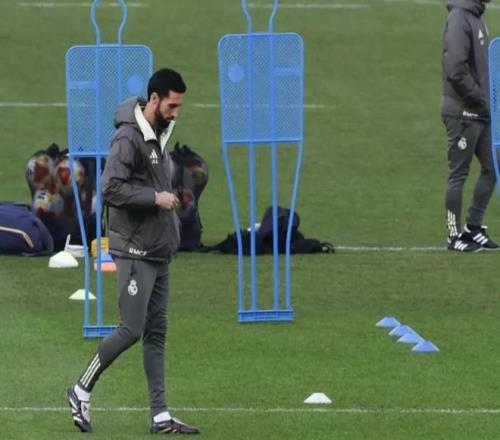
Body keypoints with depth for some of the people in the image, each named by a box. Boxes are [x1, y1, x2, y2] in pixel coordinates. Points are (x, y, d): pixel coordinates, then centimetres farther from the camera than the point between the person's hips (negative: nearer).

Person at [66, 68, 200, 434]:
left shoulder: (159, 134, 12)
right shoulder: (129, 137, -16)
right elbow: (111, 188, -24)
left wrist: (171, 200, 11)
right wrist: (156, 198, -20)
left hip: (160, 252, 9)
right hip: (135, 251, -9)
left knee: (157, 333, 7)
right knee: (131, 330, -8)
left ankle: (161, 415, 7)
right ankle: (82, 391, 9)